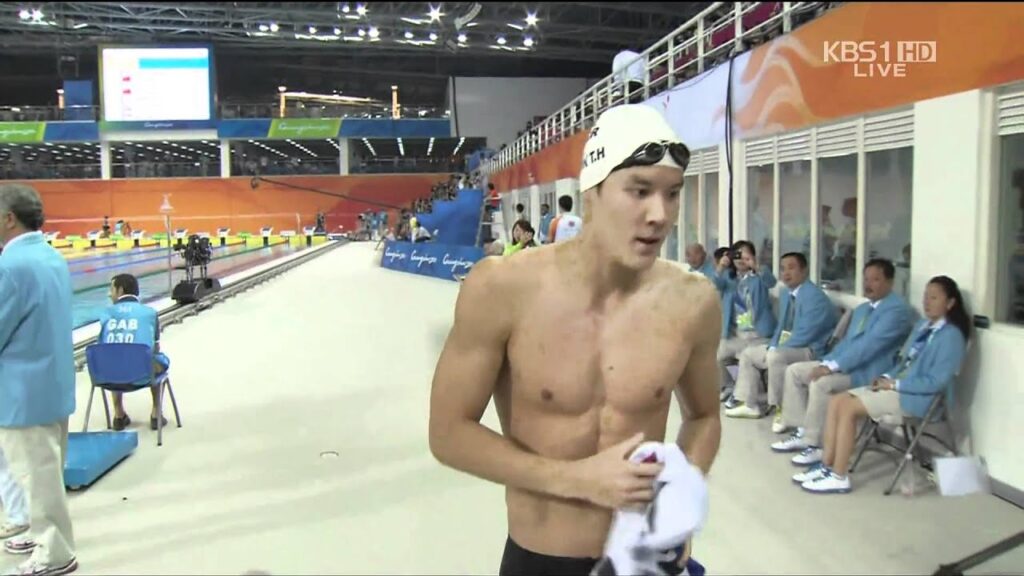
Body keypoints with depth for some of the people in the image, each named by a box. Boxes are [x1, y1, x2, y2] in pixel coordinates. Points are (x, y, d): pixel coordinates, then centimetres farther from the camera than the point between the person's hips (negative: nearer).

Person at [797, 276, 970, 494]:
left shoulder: (951, 337, -13)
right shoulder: (923, 325, 15)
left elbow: (936, 382, -20)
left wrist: (894, 384, -16)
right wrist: (887, 377, 1)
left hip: (917, 397, -9)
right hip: (897, 385, 9)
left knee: (848, 408, -21)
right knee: (836, 401, -7)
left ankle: (839, 477, -16)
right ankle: (827, 466, -7)